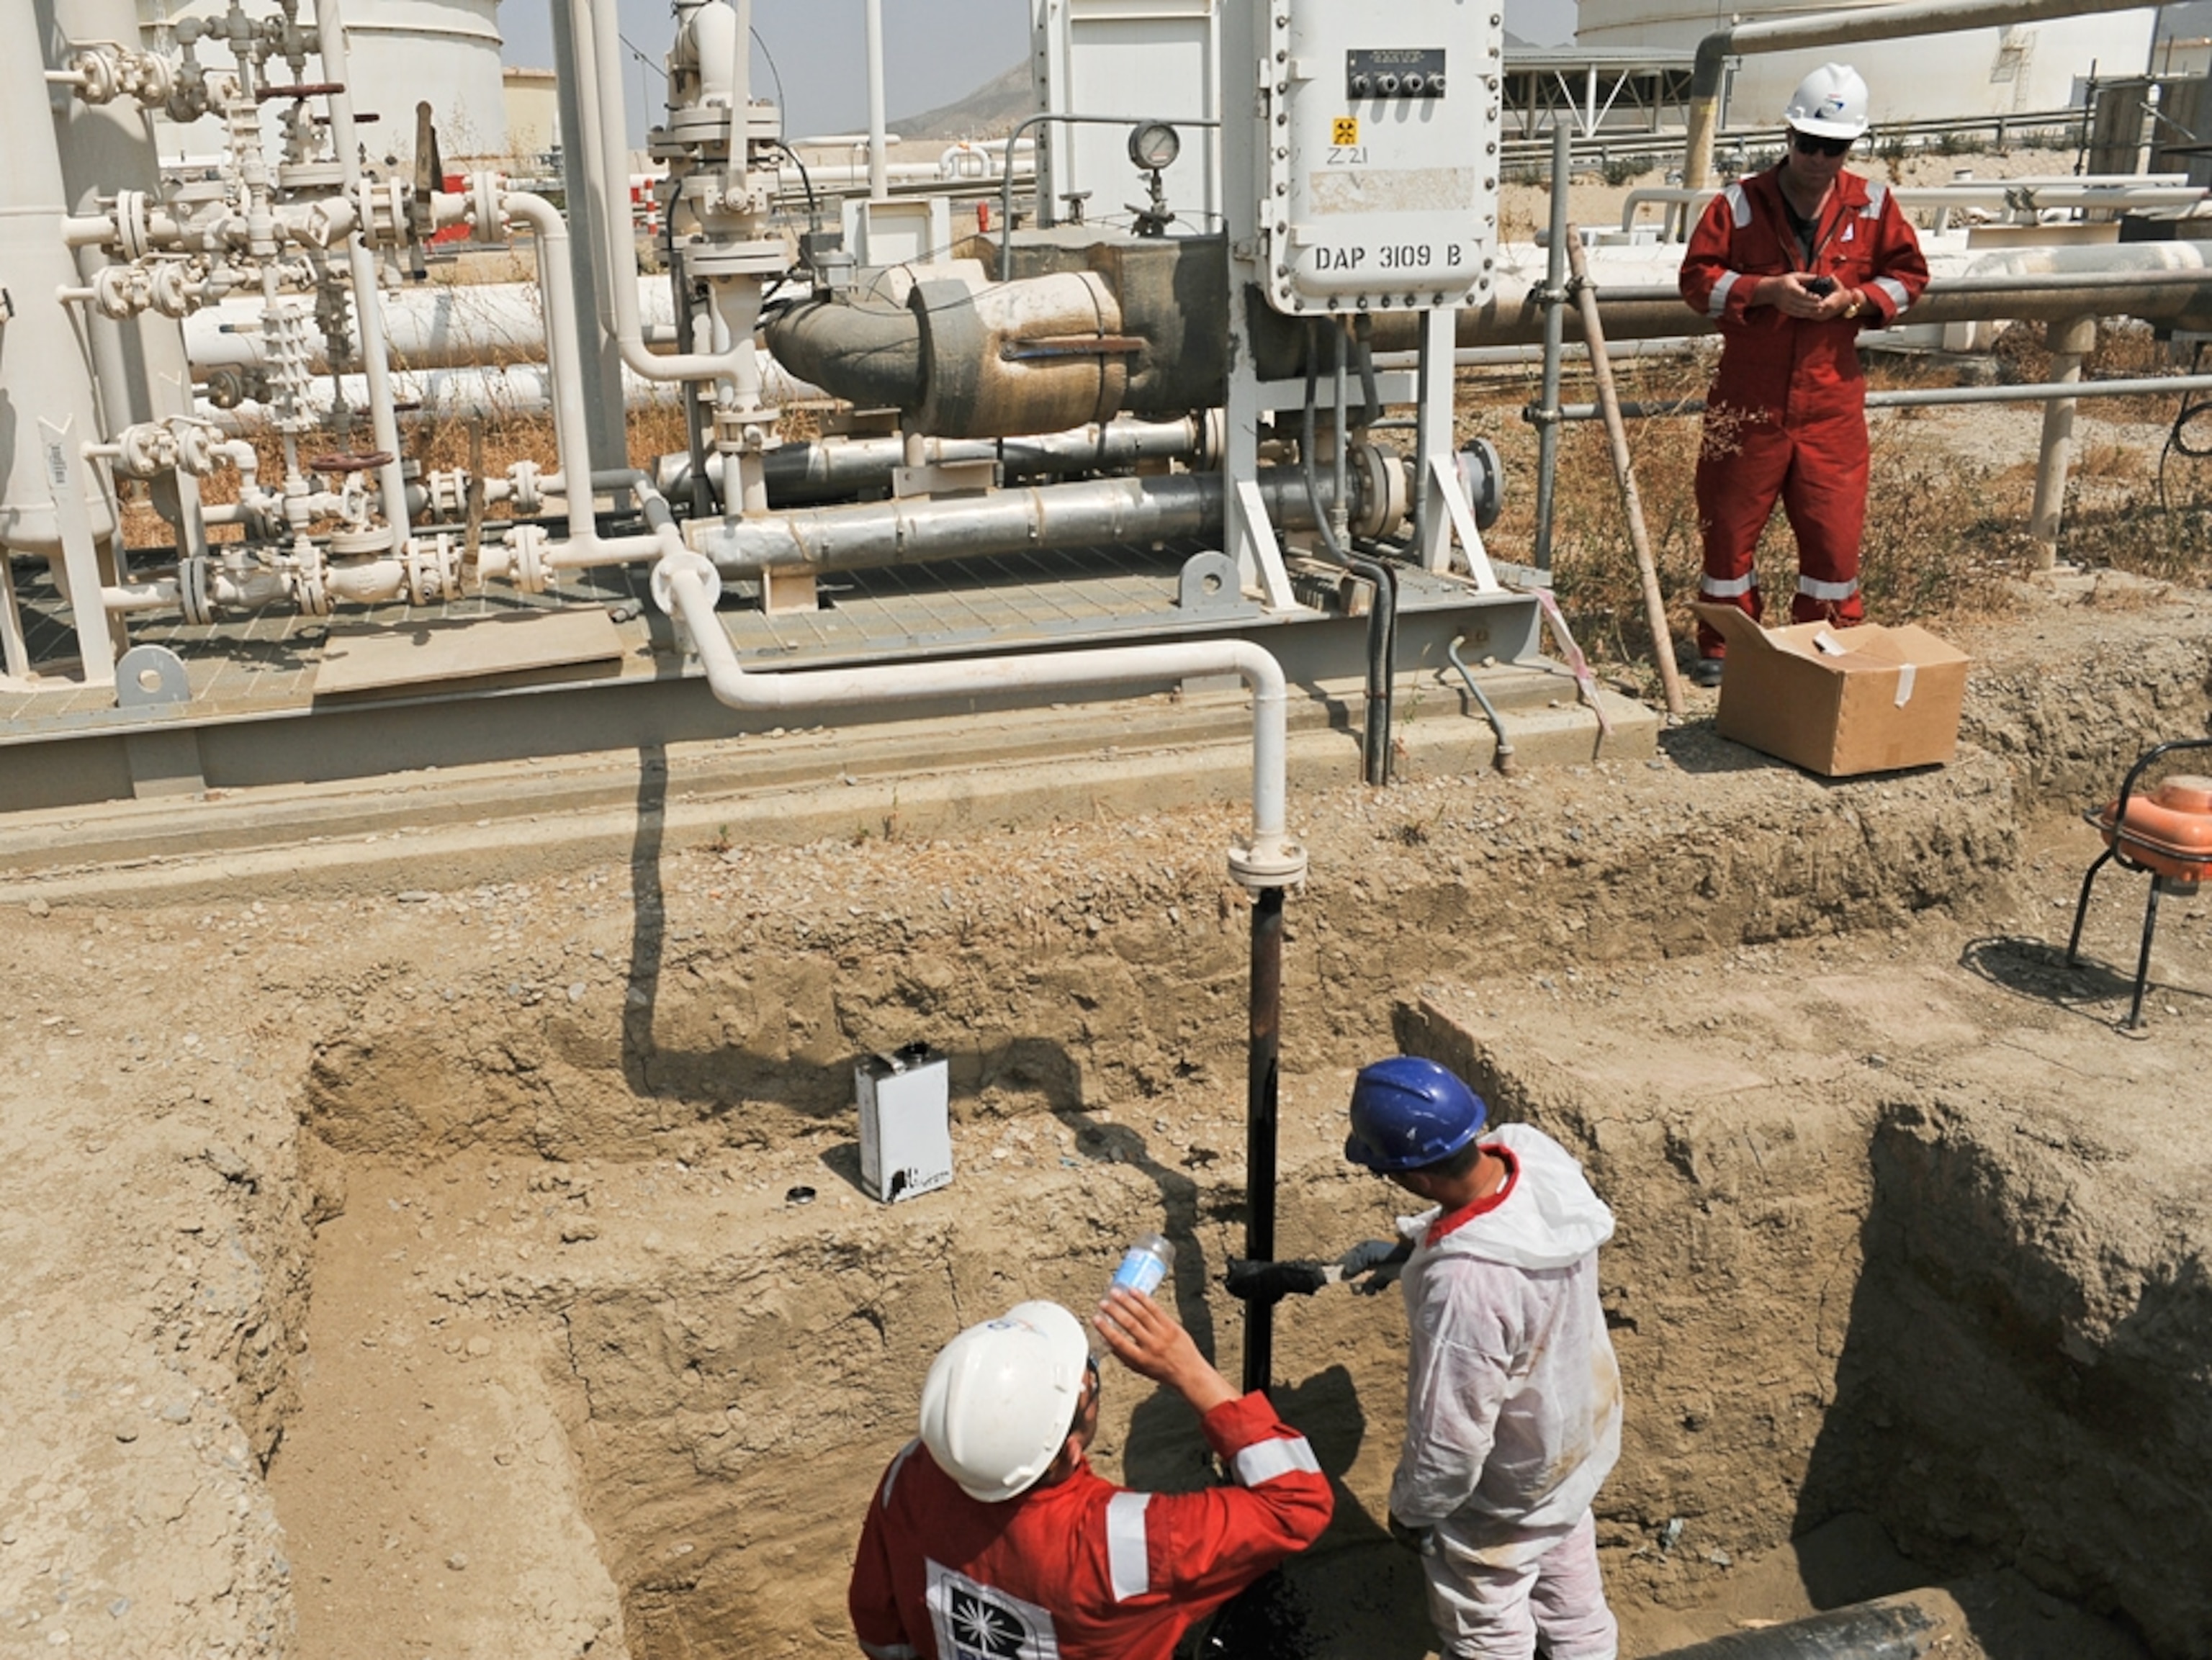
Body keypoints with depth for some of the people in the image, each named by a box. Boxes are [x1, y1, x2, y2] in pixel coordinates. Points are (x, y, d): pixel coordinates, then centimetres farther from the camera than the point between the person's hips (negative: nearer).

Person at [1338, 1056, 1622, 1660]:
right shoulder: (1535, 1150, -23)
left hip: (1510, 1483, -7)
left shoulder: (1464, 1285, -44)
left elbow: (1450, 1438, -29)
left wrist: (1409, 1508, -11)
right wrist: (1409, 1250, -3)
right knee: (1568, 1577, 32)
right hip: (1582, 1421, 7)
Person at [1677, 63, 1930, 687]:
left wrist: (1855, 300, -10)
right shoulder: (1740, 202, -2)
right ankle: (1722, 645, 19)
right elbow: (1698, 278, -3)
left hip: (1831, 400, 1)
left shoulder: (1873, 206, 4)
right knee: (1730, 522, 5)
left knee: (1834, 528, 3)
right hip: (1748, 397, -1)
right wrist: (1765, 291, -17)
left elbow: (1907, 276, 10)